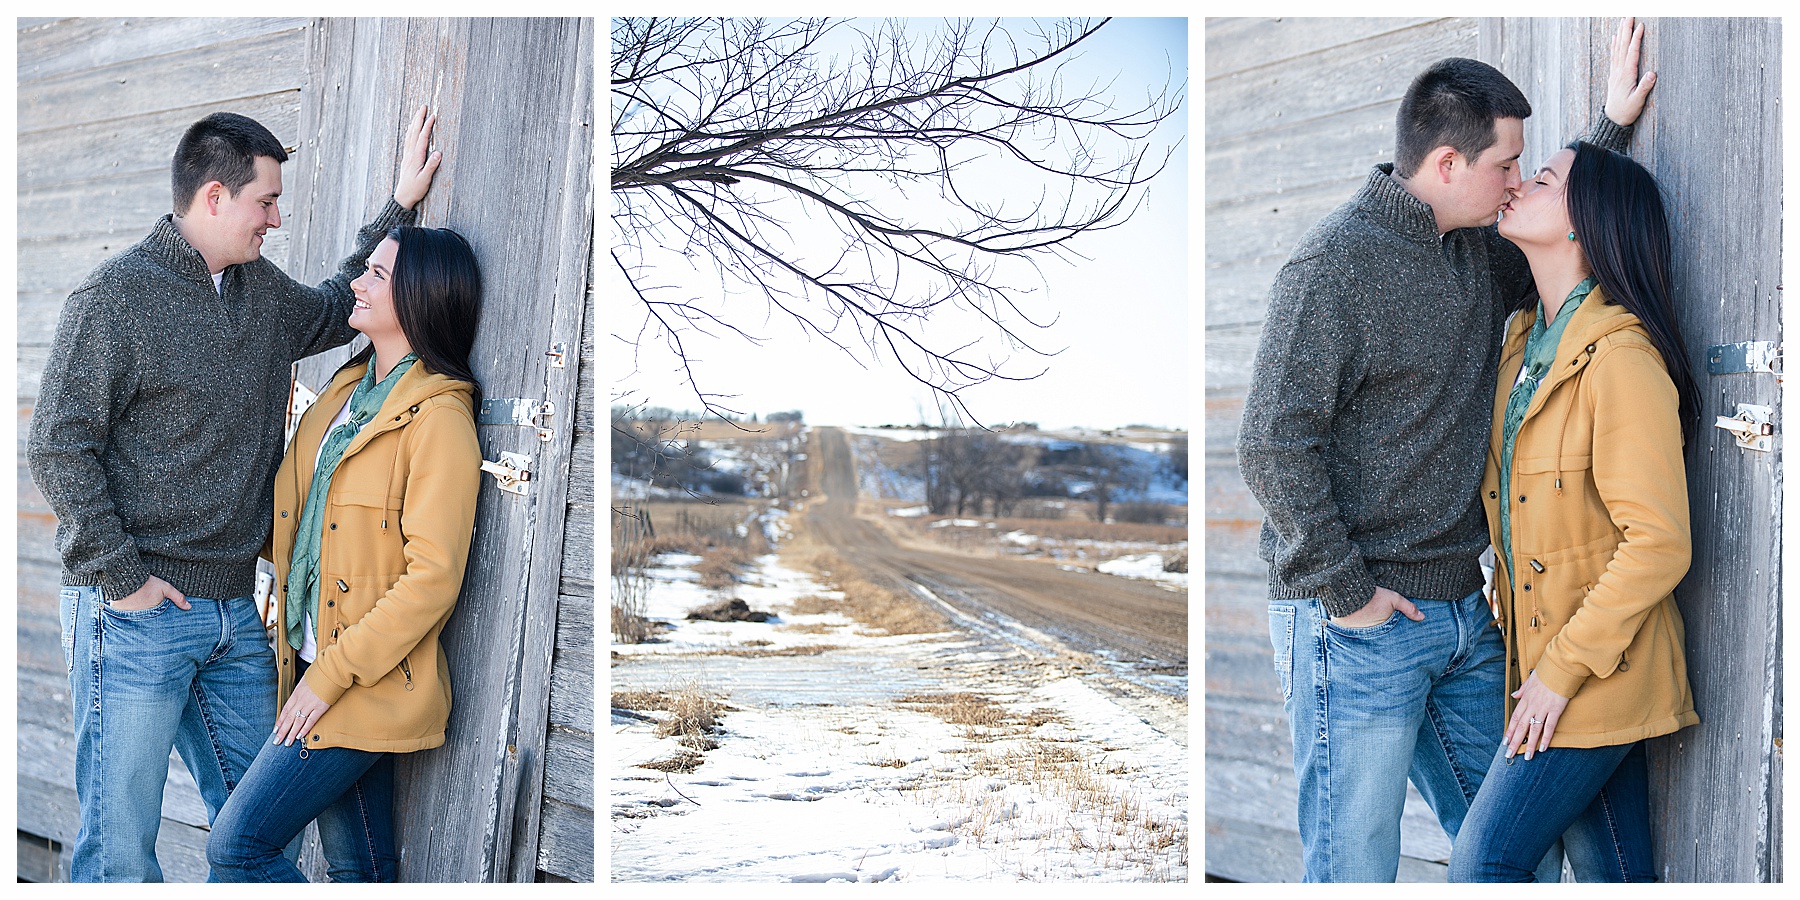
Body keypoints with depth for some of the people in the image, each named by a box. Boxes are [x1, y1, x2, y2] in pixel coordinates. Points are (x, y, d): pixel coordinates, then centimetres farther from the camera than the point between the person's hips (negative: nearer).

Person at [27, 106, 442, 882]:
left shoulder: (263, 290, 13)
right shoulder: (116, 295, -9)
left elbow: (337, 311, 34)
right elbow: (57, 447, -12)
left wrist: (399, 208, 26)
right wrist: (122, 576, -15)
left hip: (234, 611, 7)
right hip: (136, 611, -7)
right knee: (120, 849, -2)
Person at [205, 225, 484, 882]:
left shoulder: (439, 419, -15)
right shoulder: (348, 391, 13)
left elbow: (432, 577, -20)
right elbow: (302, 519, 22)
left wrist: (330, 676, -17)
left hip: (370, 685, -8)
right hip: (318, 668, 8)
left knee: (236, 846, -7)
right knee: (357, 866, 13)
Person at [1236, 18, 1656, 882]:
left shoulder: (1478, 252, 11)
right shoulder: (1337, 261, -14)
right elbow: (1273, 445, -18)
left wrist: (1613, 127, 23)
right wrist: (1346, 593, -16)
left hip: (1461, 613, 8)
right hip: (1358, 621, -8)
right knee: (1355, 868, -2)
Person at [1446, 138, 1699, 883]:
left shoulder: (1620, 359, -17)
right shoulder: (1525, 338, 11)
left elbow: (1659, 544, -20)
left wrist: (1564, 669, -17)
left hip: (1597, 675, -8)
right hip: (1546, 659, 8)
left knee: (1481, 866, -6)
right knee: (1611, 874, 12)